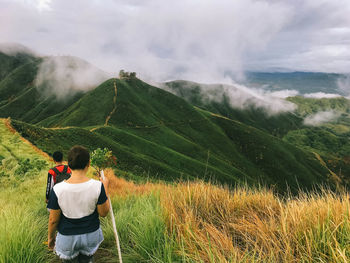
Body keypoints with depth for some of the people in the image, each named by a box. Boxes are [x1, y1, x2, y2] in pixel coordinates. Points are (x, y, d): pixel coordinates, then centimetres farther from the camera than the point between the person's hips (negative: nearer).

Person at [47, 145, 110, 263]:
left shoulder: (58, 189, -23)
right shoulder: (97, 186, -23)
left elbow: (53, 220, -12)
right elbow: (103, 212, -10)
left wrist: (50, 237, 7)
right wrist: (105, 187, -2)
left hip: (67, 237, 0)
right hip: (91, 235, 1)